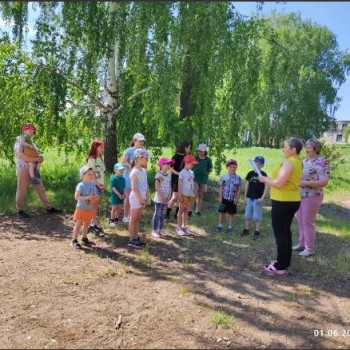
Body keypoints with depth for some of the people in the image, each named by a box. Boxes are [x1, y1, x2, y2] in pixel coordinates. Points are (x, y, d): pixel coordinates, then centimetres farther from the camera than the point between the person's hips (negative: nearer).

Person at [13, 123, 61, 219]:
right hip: (23, 169, -7)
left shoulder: (31, 142, 15)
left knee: (40, 189, 8)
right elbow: (21, 155, -24)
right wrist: (36, 159, -24)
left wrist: (40, 159, -3)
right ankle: (20, 211, 17)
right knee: (22, 190, 4)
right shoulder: (19, 142, -8)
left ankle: (49, 208, 13)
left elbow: (36, 154, 21)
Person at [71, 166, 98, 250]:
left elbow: (94, 195, 14)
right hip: (81, 209, -7)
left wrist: (95, 197, -9)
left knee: (86, 224, 18)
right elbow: (76, 196, -22)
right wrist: (86, 198, -32)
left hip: (89, 209, 7)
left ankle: (84, 239, 32)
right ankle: (74, 241, 11)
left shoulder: (92, 184, 4)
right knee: (78, 225, 2)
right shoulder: (81, 185, -18)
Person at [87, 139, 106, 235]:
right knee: (94, 206, -2)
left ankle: (94, 224, 19)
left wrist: (103, 184, 5)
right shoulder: (92, 159, -14)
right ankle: (91, 225, 5)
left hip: (100, 185, 8)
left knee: (96, 205, 11)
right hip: (94, 185, -8)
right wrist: (99, 185, -15)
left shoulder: (100, 158, 11)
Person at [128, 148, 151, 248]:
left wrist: (147, 198, 6)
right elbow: (134, 188, -19)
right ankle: (132, 240, 10)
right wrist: (140, 199, -18)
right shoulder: (135, 172, -16)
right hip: (136, 198, -8)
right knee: (133, 219, 2)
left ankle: (136, 238, 24)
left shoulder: (144, 171, 9)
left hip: (142, 198, 8)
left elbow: (146, 185, 11)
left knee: (138, 219, 14)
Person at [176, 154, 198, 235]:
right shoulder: (182, 173, -11)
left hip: (190, 195, 6)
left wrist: (193, 194, 12)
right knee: (181, 210, 2)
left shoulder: (191, 173, 10)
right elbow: (179, 184, -12)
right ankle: (179, 227, 10)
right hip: (184, 194, -6)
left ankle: (184, 226, 19)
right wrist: (180, 195, -16)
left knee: (186, 211, 11)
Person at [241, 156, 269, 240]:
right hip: (249, 198, 4)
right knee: (247, 215, 12)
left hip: (257, 199, -4)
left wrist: (262, 198, -16)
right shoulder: (250, 173, 5)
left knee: (257, 216, 2)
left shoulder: (263, 174, -7)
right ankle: (246, 229, 24)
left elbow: (267, 186, -10)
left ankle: (257, 232, 10)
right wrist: (245, 197, 9)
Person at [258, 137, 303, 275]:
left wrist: (265, 179, -10)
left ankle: (280, 266, 5)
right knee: (285, 231, 18)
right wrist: (270, 179, 12)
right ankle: (285, 261, 29)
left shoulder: (288, 162, -19)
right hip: (292, 201, 10)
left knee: (280, 232, -2)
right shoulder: (298, 162, 12)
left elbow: (279, 183, -24)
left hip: (283, 202, -10)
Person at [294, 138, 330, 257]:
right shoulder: (304, 161, 10)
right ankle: (302, 244, 29)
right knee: (300, 221, 14)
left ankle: (309, 248, 14)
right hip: (300, 195, 8)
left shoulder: (322, 162, -13)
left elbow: (324, 182, -19)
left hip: (312, 196, -8)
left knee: (308, 222, 1)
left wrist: (306, 183, -25)